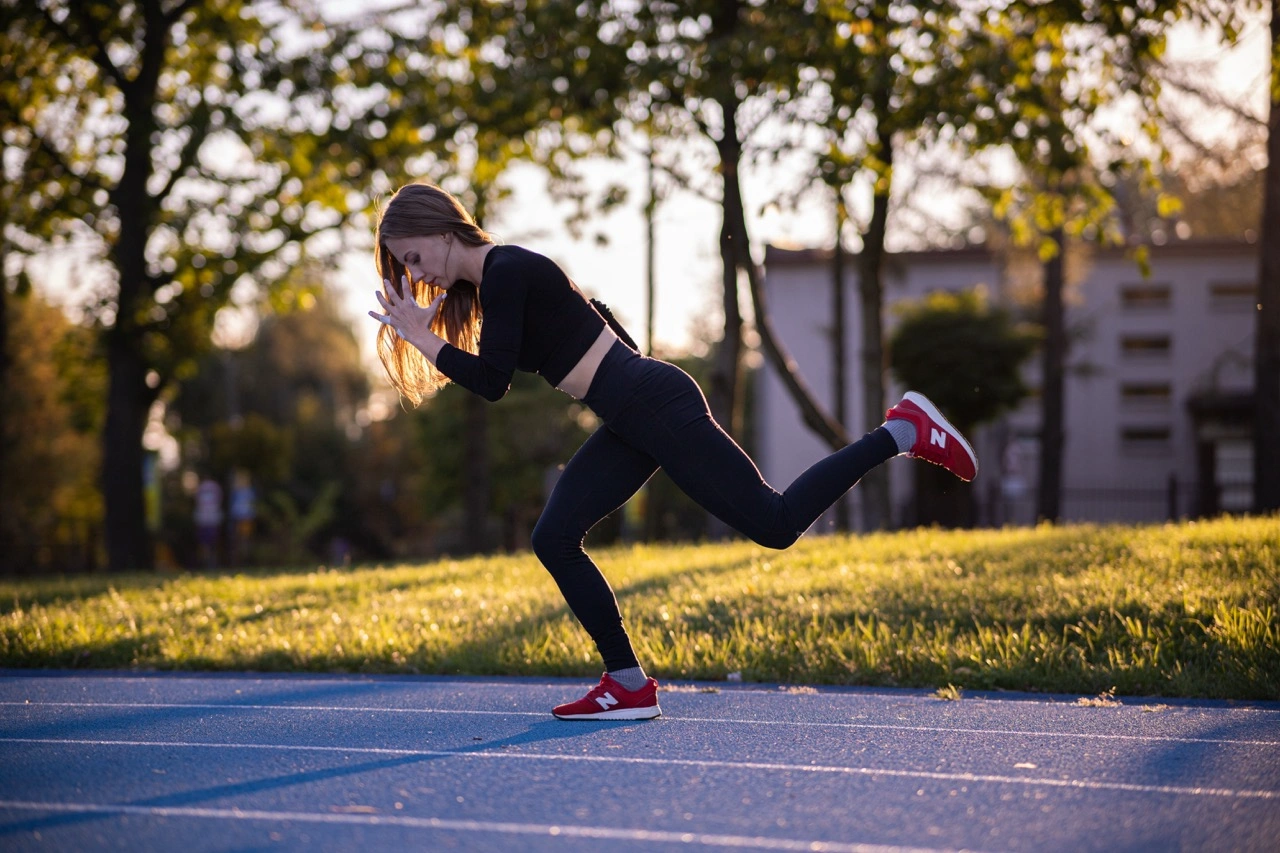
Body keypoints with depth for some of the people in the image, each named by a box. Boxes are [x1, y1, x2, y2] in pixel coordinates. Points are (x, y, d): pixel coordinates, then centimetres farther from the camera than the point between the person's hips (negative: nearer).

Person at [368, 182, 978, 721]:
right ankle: (629, 684, 8)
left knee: (773, 523, -7)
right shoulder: (498, 278, 16)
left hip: (655, 406, -10)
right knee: (554, 539, 4)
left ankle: (904, 431, 4)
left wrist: (423, 339, -13)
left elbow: (492, 381, -19)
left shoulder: (506, 272, -13)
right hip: (631, 423, 10)